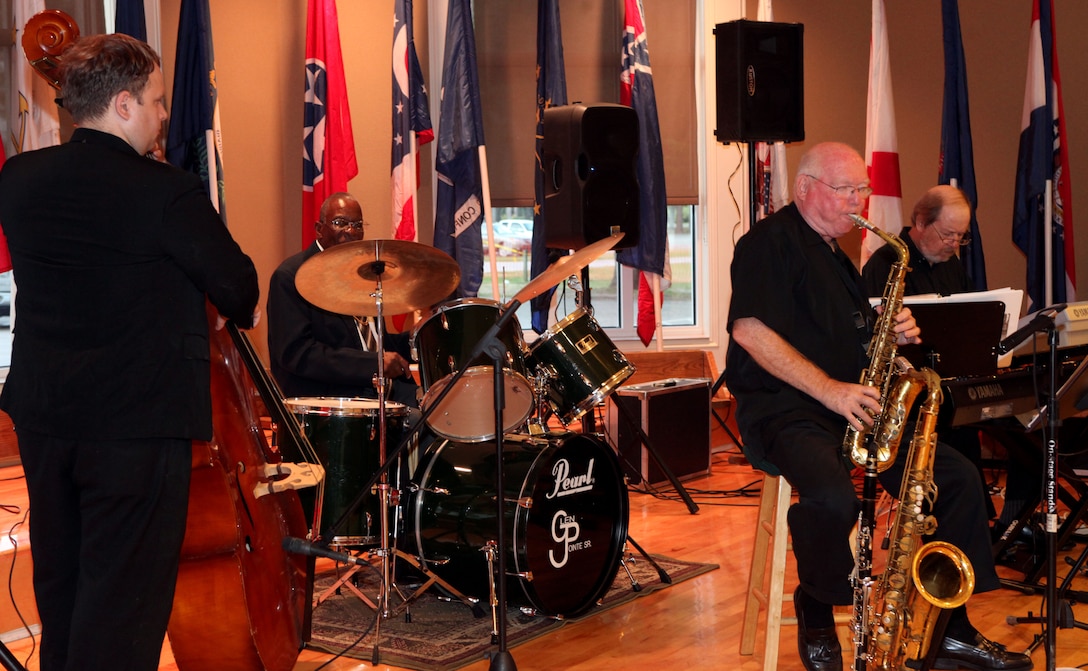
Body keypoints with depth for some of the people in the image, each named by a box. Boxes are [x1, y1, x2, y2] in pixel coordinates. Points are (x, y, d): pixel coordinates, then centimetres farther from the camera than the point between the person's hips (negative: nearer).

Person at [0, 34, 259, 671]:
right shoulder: (169, 192, -18)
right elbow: (239, 288, -9)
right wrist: (245, 308, 13)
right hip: (138, 421, -7)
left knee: (59, 591, 20)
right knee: (123, 603, 2)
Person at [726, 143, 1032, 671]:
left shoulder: (837, 258, 22)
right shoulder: (771, 241, -7)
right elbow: (749, 330, -20)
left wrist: (894, 334, 3)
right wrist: (830, 390, -23)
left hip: (855, 407, 9)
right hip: (784, 411, -9)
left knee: (959, 479, -3)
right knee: (833, 499, -36)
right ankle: (816, 615, -5)